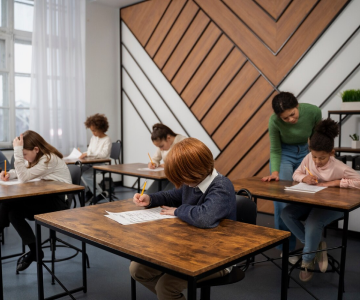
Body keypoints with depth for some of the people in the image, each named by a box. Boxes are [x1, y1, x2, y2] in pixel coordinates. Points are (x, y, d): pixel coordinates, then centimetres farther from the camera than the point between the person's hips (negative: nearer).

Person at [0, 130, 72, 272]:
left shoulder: (49, 159, -20)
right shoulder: (38, 157, 8)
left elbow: (24, 177, -25)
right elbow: (20, 171, 17)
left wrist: (17, 150, -26)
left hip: (58, 201, -9)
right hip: (46, 198, 9)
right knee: (13, 212, -14)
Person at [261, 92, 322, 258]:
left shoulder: (313, 111, -25)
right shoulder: (274, 121, -29)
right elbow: (275, 150, -15)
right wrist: (275, 171, -28)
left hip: (305, 153, 2)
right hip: (284, 154, -2)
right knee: (283, 202, -11)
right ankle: (287, 247, 4)